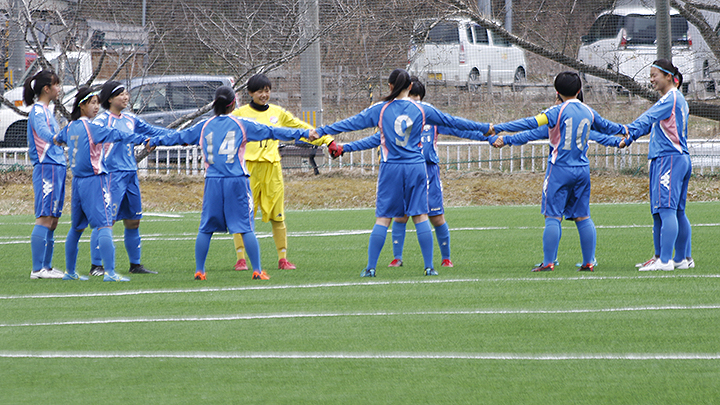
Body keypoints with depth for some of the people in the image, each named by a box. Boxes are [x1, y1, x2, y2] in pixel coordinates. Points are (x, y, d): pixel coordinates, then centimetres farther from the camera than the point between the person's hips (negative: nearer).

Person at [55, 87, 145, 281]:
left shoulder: (70, 128, 10)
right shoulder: (91, 128, -13)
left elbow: (56, 139, 31)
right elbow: (116, 135, -22)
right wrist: (141, 139, -25)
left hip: (77, 182, 8)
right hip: (95, 181, -8)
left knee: (77, 227, 18)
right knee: (104, 225, -13)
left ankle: (70, 271, 25)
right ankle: (109, 271, -23)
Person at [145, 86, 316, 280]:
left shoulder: (204, 126, 9)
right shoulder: (241, 124, 2)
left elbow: (179, 136, 20)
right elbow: (270, 132, 2)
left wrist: (154, 141, 36)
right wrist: (301, 133, 7)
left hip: (212, 182, 2)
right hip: (237, 182, -2)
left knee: (206, 228, 9)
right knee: (246, 228, -2)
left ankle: (199, 271, 9)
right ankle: (257, 270, -5)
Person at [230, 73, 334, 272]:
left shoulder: (278, 113, 14)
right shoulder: (240, 114, 6)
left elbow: (303, 128, 20)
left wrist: (326, 140, 17)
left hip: (272, 168, 2)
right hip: (248, 168, -2)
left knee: (277, 216, 2)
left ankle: (283, 259, 8)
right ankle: (241, 259, 0)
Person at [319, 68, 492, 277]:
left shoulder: (380, 110, -2)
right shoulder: (422, 110, 2)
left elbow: (352, 123, 2)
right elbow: (452, 121, 10)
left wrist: (321, 131, 10)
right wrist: (484, 128, 21)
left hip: (391, 168, -1)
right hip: (416, 166, 1)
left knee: (383, 218, 3)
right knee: (420, 215, 5)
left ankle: (371, 267, 0)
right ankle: (429, 266, 2)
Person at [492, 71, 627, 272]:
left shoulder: (559, 111, -10)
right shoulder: (588, 112, 8)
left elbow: (532, 123, -18)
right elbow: (606, 127, 26)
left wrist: (499, 128, -18)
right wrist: (623, 130, 48)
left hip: (560, 169, -5)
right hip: (582, 169, 5)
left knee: (553, 216, -4)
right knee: (582, 216, 11)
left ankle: (548, 262, -7)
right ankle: (589, 261, 11)